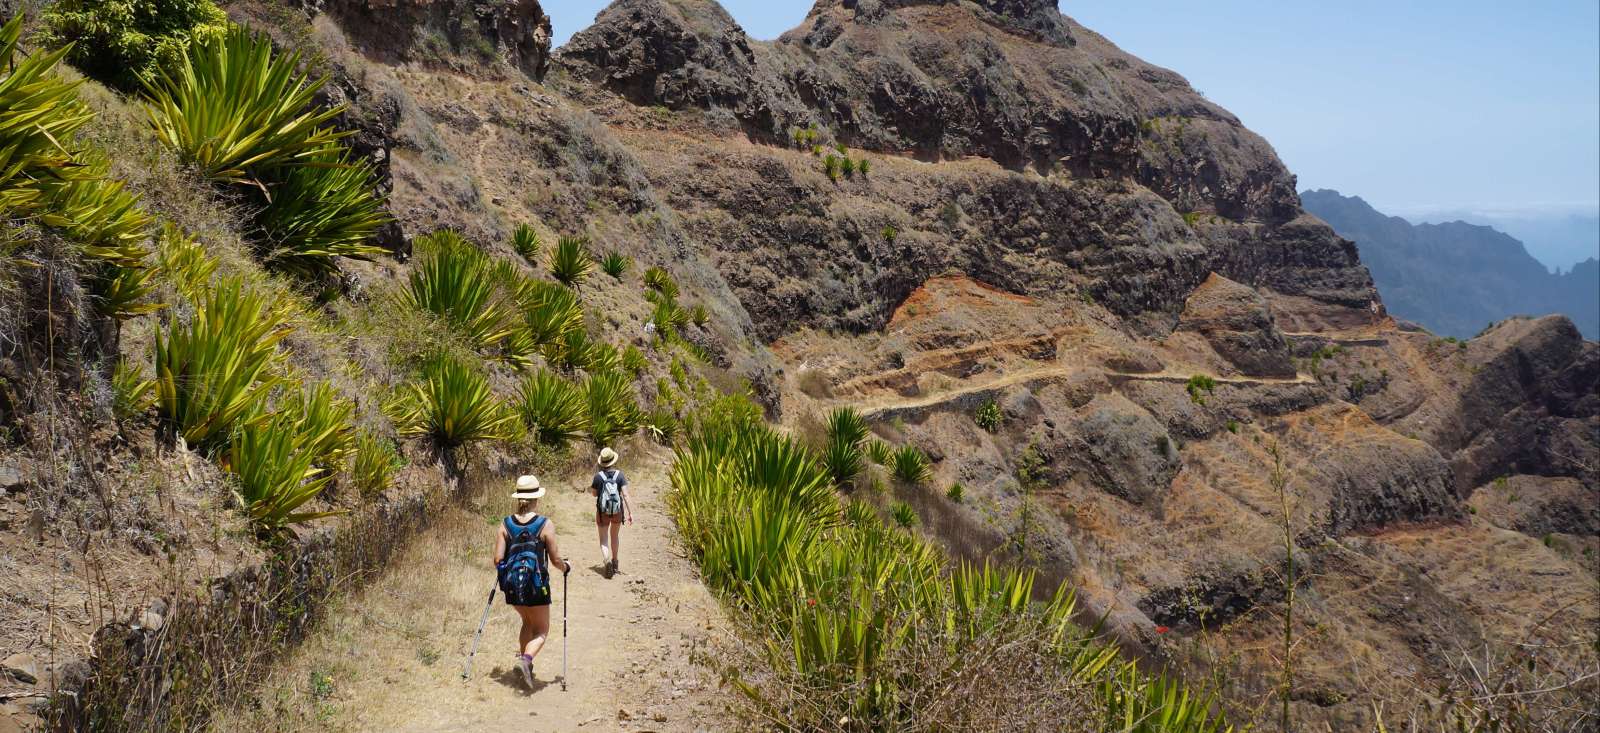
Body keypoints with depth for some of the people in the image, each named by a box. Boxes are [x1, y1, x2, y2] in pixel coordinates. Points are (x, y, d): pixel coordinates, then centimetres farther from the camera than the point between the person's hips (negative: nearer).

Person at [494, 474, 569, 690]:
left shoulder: (506, 524, -2)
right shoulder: (545, 525, -10)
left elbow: (498, 560, -3)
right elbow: (556, 560, -8)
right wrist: (566, 567, 14)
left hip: (511, 585, 4)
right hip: (536, 585, -4)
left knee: (528, 622, 28)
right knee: (541, 631, 8)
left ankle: (523, 658, 25)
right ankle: (526, 659, -18)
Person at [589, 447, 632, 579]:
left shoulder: (598, 476, -12)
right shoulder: (620, 475, -10)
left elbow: (594, 494, 1)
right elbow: (625, 494, -13)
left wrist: (590, 489, 23)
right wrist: (630, 512, -11)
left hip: (603, 511, -2)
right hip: (617, 511, 2)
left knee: (604, 540, 6)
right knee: (615, 536, 25)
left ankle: (607, 562, -19)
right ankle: (615, 562, 37)